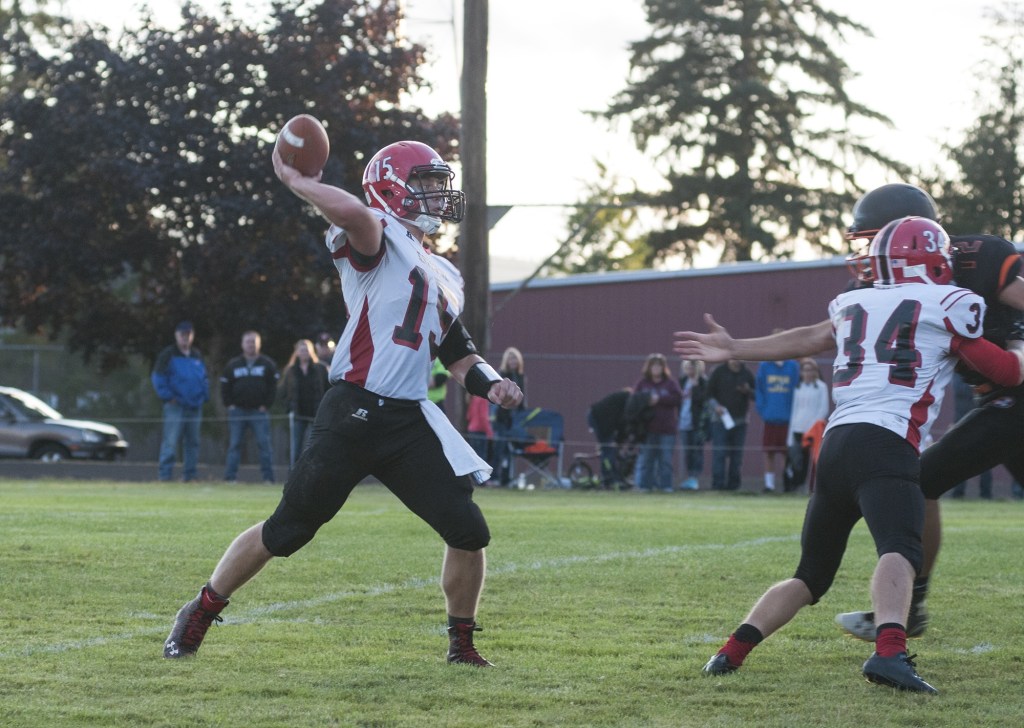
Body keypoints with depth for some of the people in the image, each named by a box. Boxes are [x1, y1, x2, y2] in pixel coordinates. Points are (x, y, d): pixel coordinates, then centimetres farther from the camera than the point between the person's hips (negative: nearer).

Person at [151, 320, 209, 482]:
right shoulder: (168, 355, -1)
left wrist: (204, 395, 9)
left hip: (195, 407, 6)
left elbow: (204, 378, 23)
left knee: (193, 442, 8)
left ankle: (190, 475, 14)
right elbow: (158, 377, -4)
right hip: (175, 406, -6)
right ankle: (165, 475, -11)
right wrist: (167, 396, -11)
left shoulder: (197, 356, 16)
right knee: (170, 442, -11)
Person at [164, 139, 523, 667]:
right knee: (286, 530, 0)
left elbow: (458, 355, 28)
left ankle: (462, 644, 18)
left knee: (468, 533, -1)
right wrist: (293, 179, -16)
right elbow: (353, 213, -29)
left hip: (409, 424, 7)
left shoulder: (445, 278, 22)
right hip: (354, 414, -7)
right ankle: (199, 615, 17)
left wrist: (489, 384, 8)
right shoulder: (379, 240, -4)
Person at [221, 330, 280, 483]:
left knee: (264, 444, -6)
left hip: (259, 411, -1)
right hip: (238, 410, 1)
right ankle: (229, 476, 1)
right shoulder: (233, 365, 11)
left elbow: (273, 387, 5)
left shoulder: (268, 364, 7)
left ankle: (268, 476, -4)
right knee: (234, 444, 0)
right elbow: (225, 387, 13)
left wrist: (266, 406, -3)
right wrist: (229, 405, 2)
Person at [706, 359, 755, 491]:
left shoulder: (747, 374, 10)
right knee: (719, 453, -9)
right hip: (721, 419, -3)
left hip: (740, 420, 3)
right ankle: (718, 483, -9)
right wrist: (715, 406, -13)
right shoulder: (719, 372, 4)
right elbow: (709, 392, 4)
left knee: (737, 455, 4)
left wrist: (748, 391, -10)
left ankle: (734, 483, 9)